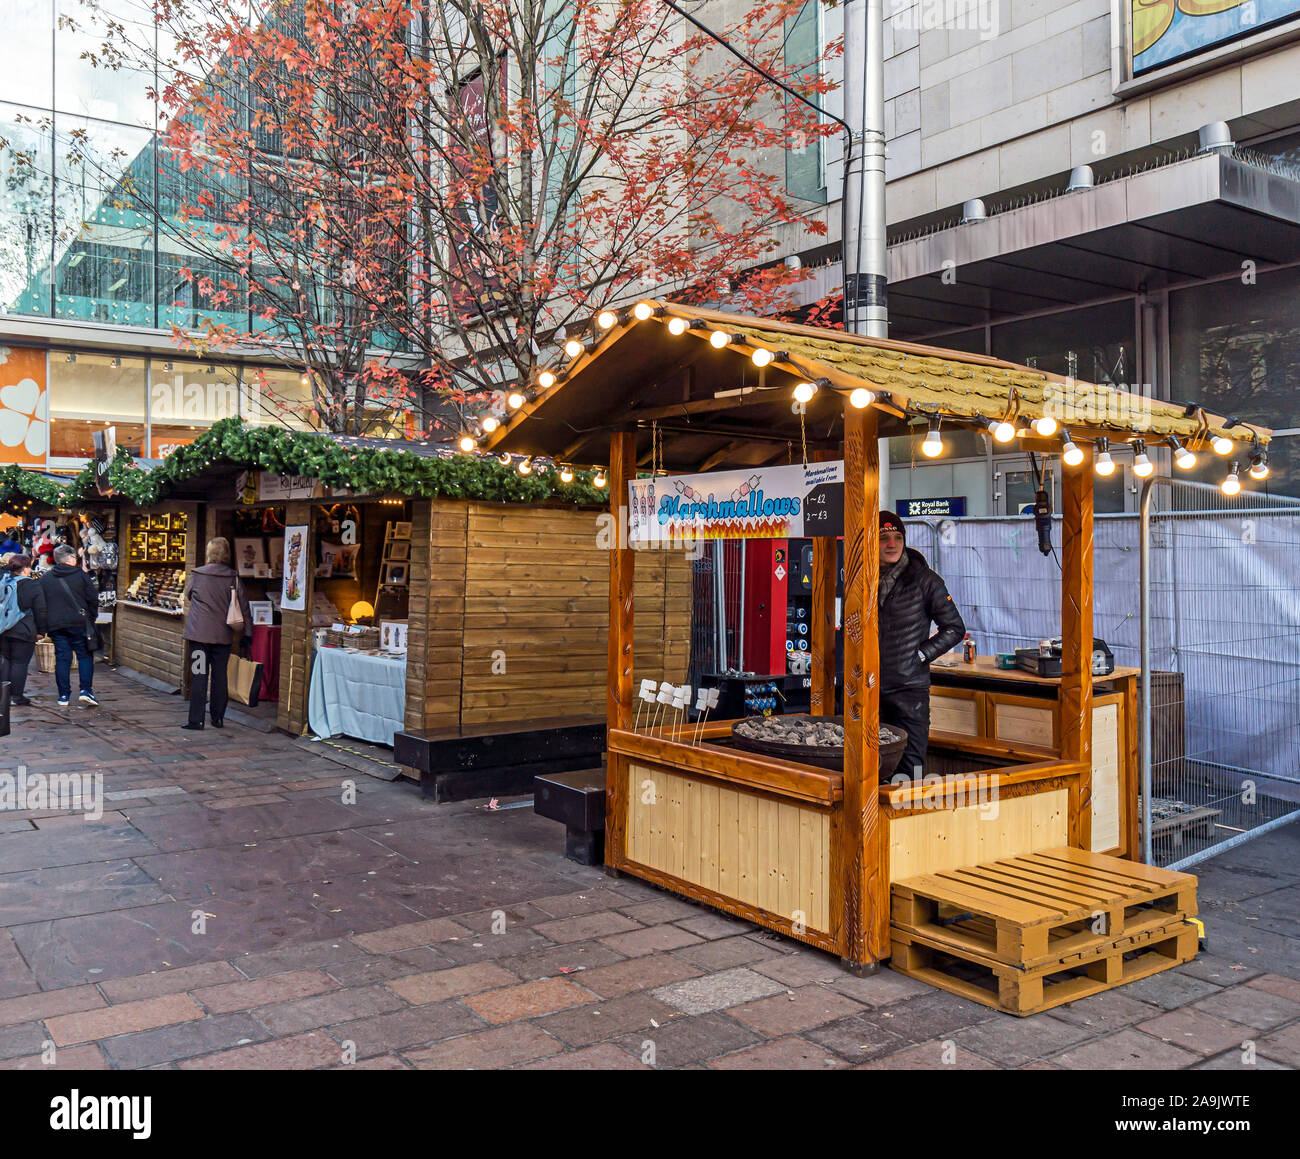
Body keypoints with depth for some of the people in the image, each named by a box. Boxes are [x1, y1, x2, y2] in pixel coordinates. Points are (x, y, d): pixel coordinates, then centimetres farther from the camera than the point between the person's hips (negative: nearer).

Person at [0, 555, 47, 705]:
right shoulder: (33, 586, -9)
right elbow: (40, 611, -7)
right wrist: (41, 630, 1)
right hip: (23, 631, -5)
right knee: (20, 662, 1)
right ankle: (16, 695, 2)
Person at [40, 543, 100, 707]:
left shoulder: (45, 578, 9)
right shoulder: (80, 575, -1)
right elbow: (93, 599, -3)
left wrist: (44, 626, 16)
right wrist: (91, 618, 10)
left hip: (55, 625, 3)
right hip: (79, 623, -3)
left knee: (62, 658, 6)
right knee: (85, 656, 5)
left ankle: (63, 696, 4)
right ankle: (86, 690, -7)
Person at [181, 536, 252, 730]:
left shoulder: (196, 576, -4)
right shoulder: (233, 578, -1)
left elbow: (186, 600, 13)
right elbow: (244, 606, 0)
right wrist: (247, 632, 6)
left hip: (199, 633, -2)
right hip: (223, 634, 2)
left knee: (199, 676, 1)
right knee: (220, 675, 11)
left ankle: (196, 720, 1)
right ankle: (218, 718, 17)